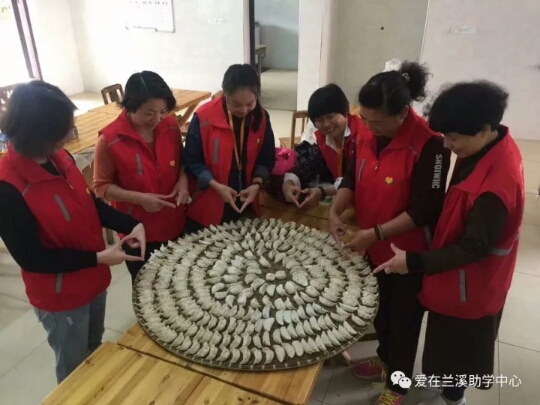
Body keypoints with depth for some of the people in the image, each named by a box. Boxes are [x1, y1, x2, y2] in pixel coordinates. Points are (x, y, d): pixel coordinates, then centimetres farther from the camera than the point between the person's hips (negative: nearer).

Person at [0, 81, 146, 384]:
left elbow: (90, 202, 4)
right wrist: (98, 258, -24)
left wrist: (130, 225, -11)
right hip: (59, 296, -7)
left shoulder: (59, 156, -8)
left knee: (96, 352, 30)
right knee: (75, 369, 19)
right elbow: (31, 258, -23)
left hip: (94, 278, 7)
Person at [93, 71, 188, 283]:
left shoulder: (171, 125, -7)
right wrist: (140, 198, -24)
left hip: (174, 223, 4)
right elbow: (101, 186, -10)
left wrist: (183, 180, -12)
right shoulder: (109, 139, -19)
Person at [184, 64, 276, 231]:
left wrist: (257, 184, -14)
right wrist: (216, 186, -22)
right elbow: (192, 160, -11)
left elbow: (267, 157, 3)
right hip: (207, 206, -3)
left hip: (246, 203, 4)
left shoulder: (261, 117, -5)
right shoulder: (203, 117, -17)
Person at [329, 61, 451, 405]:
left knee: (404, 318, 15)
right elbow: (353, 178, 3)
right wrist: (336, 212, -14)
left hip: (407, 253, -6)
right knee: (378, 308, 25)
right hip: (372, 246, 6)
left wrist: (376, 233, -28)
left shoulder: (429, 144, -25)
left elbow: (425, 209, -23)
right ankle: (384, 358, 52)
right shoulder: (367, 133, -6)